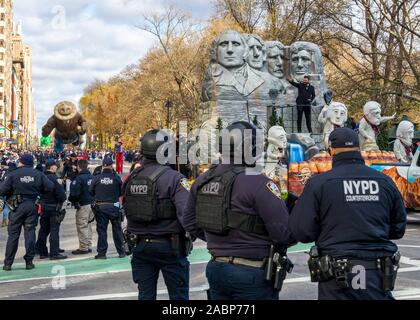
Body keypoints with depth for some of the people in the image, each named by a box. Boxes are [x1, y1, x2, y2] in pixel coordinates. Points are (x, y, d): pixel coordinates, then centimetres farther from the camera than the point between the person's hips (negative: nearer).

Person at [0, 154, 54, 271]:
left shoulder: (13, 174, -7)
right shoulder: (38, 174, -1)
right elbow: (50, 187, -4)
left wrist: (10, 193, 12)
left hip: (17, 206, -2)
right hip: (32, 206, 2)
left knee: (13, 234, 5)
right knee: (30, 233, 8)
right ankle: (29, 262, 8)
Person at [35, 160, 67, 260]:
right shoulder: (53, 178, -18)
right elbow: (61, 194, -19)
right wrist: (61, 200, -1)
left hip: (43, 206, 8)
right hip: (53, 207, -8)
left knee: (43, 229, 14)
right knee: (54, 230, -3)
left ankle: (42, 252, 20)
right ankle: (54, 253, -2)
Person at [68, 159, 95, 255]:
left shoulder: (79, 178, -16)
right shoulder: (92, 177, 7)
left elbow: (74, 192, -19)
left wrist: (71, 200, -1)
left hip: (83, 205, -8)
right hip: (92, 203, 8)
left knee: (82, 226, -1)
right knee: (88, 225, 17)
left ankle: (83, 248, 1)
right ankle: (88, 246, 23)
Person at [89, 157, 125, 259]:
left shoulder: (97, 178, -7)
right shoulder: (116, 178, -9)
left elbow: (90, 191, -1)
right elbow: (122, 192, -2)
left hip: (100, 206, 0)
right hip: (114, 206, 0)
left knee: (101, 229, 7)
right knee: (117, 229, 10)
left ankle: (101, 253, 7)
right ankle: (121, 252, 16)